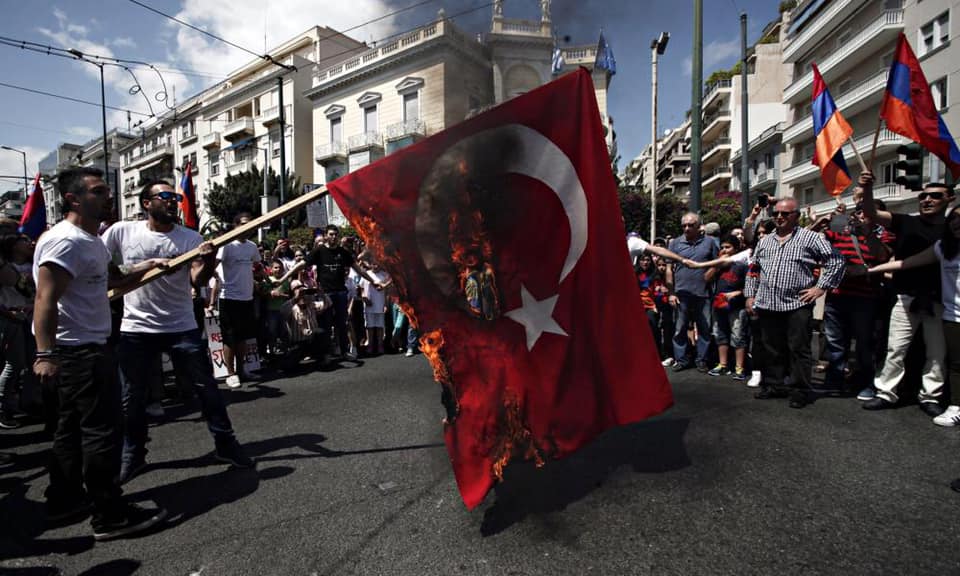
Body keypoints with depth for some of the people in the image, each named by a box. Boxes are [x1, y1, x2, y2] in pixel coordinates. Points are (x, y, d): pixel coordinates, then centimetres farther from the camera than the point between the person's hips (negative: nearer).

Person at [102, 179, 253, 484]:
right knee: (132, 397, 13)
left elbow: (198, 281, -14)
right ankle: (133, 455, 32)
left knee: (206, 387, 4)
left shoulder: (190, 237, -3)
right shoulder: (121, 231, -2)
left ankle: (225, 444, 18)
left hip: (182, 327, 0)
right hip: (135, 329, 1)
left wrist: (208, 263, -33)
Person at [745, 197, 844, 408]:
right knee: (771, 349, 13)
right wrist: (750, 295, 14)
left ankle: (801, 391, 12)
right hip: (767, 305, 5)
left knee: (799, 350, 2)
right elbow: (754, 270, 20)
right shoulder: (764, 241, 15)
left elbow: (836, 261, -2)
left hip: (797, 305, -5)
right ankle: (771, 385, 24)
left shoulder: (811, 238, -1)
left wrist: (821, 287, -7)